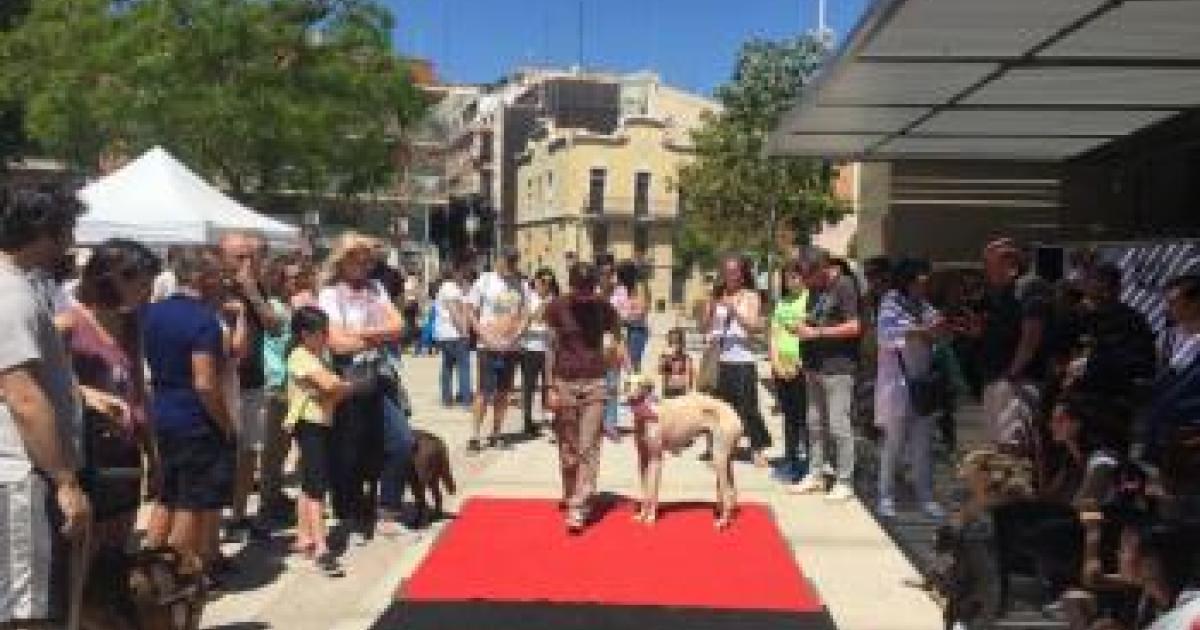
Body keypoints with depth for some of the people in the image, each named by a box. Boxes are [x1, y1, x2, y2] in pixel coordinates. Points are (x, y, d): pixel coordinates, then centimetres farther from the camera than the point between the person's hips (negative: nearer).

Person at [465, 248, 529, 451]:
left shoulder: (521, 285, 7)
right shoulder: (485, 281, -2)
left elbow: (525, 313, 12)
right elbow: (471, 310, -1)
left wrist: (518, 332, -4)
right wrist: (482, 333, -11)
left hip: (511, 346, 4)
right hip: (489, 346, -4)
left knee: (503, 392, 8)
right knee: (485, 391, -7)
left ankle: (496, 434, 16)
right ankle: (475, 436, -1)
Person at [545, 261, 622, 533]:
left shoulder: (603, 307, -2)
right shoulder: (557, 307, -5)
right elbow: (551, 348, -2)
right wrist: (551, 388, -6)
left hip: (595, 383, 0)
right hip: (565, 382, 0)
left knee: (589, 448, -5)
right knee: (568, 447, 8)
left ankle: (579, 507, -5)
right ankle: (570, 497, 26)